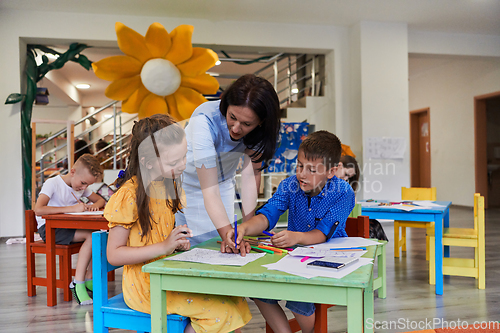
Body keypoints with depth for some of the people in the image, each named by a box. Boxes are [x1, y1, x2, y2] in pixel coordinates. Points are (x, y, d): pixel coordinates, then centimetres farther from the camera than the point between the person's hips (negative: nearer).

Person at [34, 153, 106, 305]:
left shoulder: (82, 187, 7)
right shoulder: (52, 183, -15)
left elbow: (100, 200, 18)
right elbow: (38, 210, -30)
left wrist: (94, 205, -9)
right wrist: (72, 208, -33)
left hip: (68, 226, 7)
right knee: (91, 236, -27)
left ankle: (88, 279, -8)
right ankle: (78, 283, -21)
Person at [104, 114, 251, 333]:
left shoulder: (169, 184, 7)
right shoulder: (128, 196, -17)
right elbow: (114, 255, -16)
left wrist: (178, 242, -2)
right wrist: (164, 246, -24)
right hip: (145, 285, -7)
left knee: (231, 298, -11)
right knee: (220, 309, -19)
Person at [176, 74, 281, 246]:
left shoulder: (262, 128, -23)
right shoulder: (205, 121, -36)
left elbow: (251, 175, -19)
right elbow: (210, 191, -38)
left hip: (223, 184, 3)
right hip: (186, 182, -3)